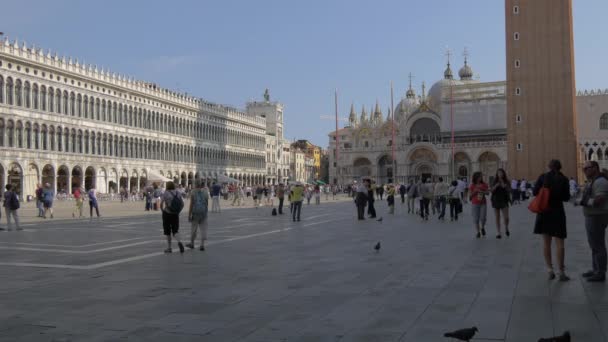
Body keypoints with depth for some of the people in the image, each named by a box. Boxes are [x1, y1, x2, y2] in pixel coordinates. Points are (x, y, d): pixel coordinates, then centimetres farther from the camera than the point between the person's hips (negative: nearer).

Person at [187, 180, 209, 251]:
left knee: (194, 227, 12)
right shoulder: (205, 191, 1)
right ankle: (202, 245, -3)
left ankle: (192, 243, 27)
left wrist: (189, 214, -6)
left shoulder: (193, 192, -7)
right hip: (204, 211, 2)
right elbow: (207, 203, 5)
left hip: (195, 211, -1)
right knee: (203, 228, 3)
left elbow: (191, 204, -9)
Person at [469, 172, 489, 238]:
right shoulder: (472, 186, 0)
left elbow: (487, 193, -6)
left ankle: (482, 228, 25)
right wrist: (475, 191, -16)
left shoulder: (484, 185, 4)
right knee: (476, 219, -2)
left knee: (483, 218, -4)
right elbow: (470, 195, 0)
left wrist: (481, 191, -22)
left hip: (483, 204, 1)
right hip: (475, 204, -1)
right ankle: (478, 232, 9)